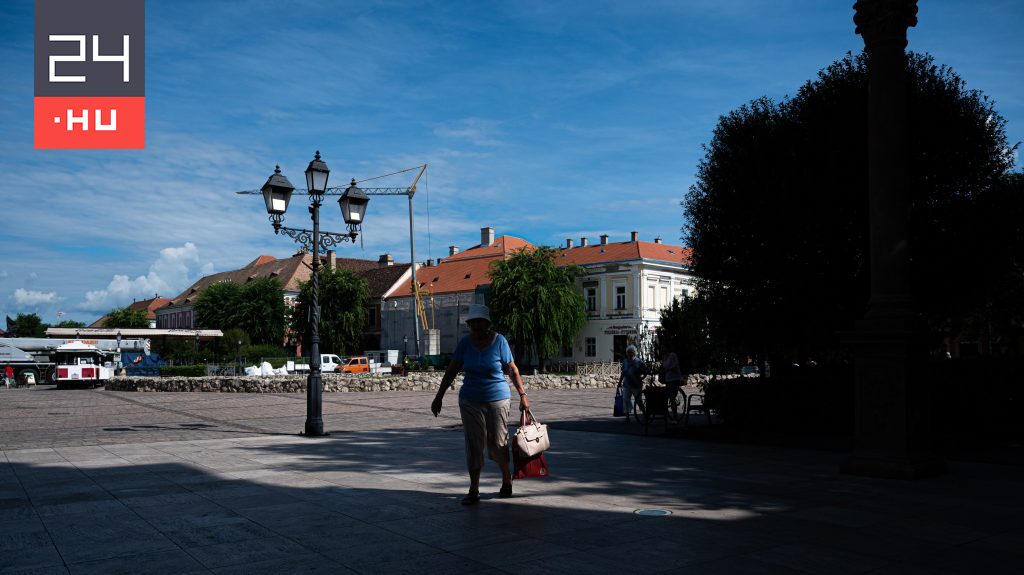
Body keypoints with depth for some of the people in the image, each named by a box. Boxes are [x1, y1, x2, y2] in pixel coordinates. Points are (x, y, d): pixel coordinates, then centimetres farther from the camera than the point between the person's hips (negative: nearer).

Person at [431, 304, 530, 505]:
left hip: (497, 400, -2)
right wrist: (439, 397, 3)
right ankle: (474, 490, 7)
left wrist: (523, 395, -3)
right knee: (473, 444, 0)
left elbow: (512, 370, -1)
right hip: (470, 401, 2)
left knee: (497, 443, 5)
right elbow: (451, 371, 3)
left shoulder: (499, 341, -7)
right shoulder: (465, 343, -2)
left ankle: (507, 479, 31)